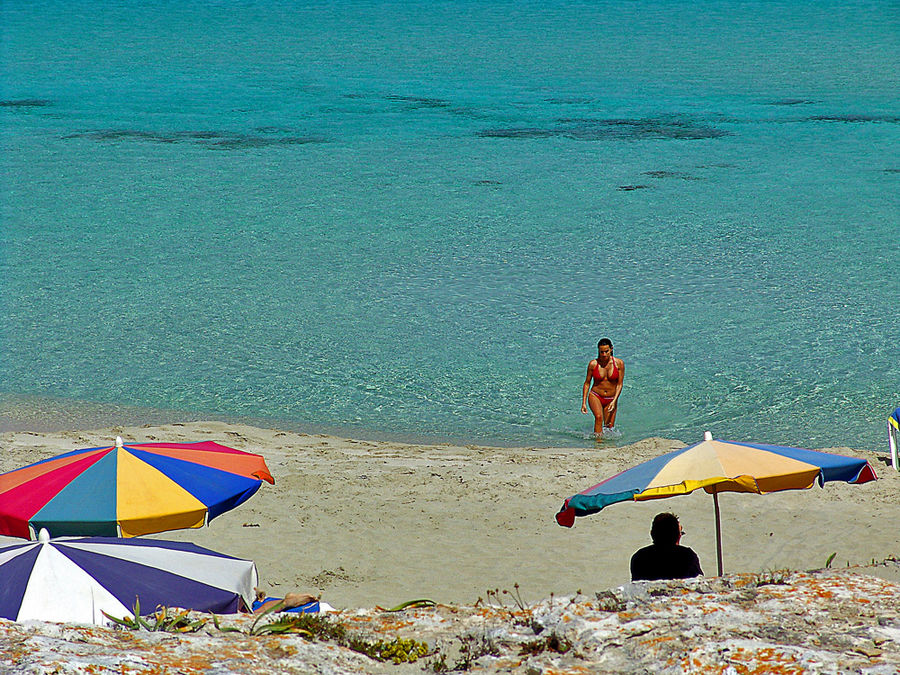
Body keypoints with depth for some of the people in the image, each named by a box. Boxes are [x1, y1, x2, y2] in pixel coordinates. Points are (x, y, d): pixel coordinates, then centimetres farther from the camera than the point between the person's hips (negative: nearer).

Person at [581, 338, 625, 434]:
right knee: (599, 417, -29)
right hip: (595, 396, -2)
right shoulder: (593, 364, -6)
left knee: (609, 428, -1)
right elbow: (587, 383, 3)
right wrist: (584, 403, -1)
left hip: (611, 399, 2)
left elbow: (619, 384, -4)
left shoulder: (619, 363, -7)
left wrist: (614, 401, -16)